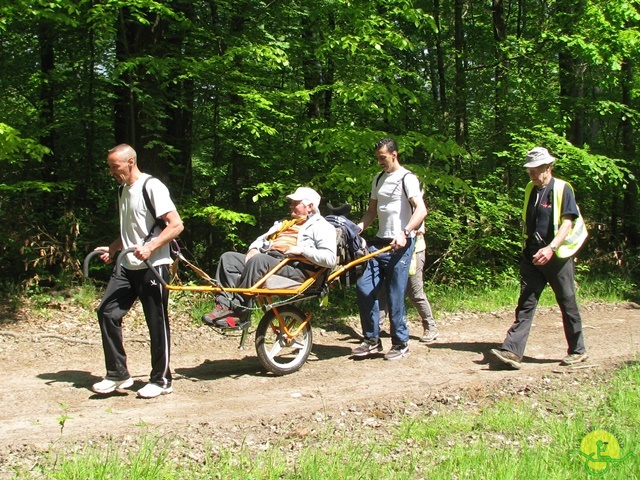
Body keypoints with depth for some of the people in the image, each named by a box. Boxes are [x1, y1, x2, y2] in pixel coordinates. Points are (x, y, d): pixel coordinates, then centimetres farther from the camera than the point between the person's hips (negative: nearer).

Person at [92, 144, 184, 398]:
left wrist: (149, 248, -25)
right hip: (128, 266, 8)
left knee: (157, 323, 0)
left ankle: (161, 380, 12)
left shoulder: (151, 186, -10)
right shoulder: (123, 190, 16)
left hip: (153, 266, -8)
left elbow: (176, 225, -16)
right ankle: (118, 373, 7)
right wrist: (112, 249, 11)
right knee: (107, 312, -2)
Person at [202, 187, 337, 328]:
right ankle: (224, 305, -21)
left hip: (295, 268, -8)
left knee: (258, 260, -35)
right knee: (228, 258, -8)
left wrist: (302, 250, -16)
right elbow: (262, 238, 28)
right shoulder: (285, 223, 33)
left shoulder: (321, 226, 5)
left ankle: (238, 314, -33)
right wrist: (253, 248, 6)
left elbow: (330, 259, -10)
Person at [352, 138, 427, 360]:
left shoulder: (407, 178, -6)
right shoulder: (378, 180, 17)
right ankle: (372, 340, 11)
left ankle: (401, 343, 8)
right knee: (364, 288, -1)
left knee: (395, 295, -5)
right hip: (379, 242, 7)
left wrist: (404, 233, -31)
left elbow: (421, 209, -18)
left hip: (400, 244, -7)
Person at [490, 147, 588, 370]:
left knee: (567, 303, 8)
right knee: (525, 304, -2)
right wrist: (527, 248, 15)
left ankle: (577, 351, 22)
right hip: (532, 256, 5)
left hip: (557, 257, -5)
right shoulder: (530, 190, 9)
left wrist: (551, 247, -29)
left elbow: (567, 223, -17)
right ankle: (512, 352, -9)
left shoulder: (562, 189, -9)